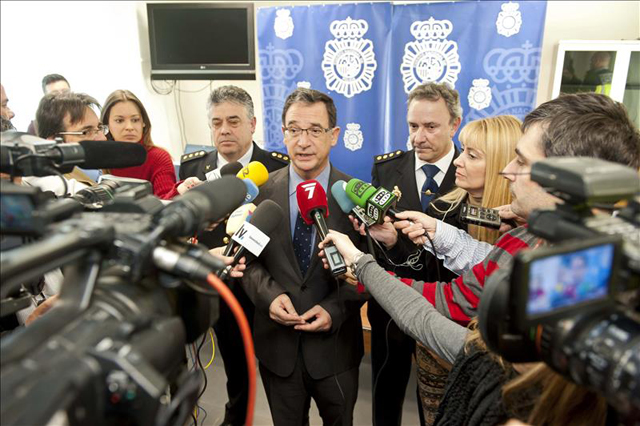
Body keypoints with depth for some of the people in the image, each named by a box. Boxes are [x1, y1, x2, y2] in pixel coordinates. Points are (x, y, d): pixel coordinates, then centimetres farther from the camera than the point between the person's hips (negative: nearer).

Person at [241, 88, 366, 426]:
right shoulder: (262, 191, -6)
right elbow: (248, 257, 0)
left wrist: (336, 309, -17)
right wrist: (268, 293, -17)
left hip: (335, 342, 0)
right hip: (277, 343, 1)